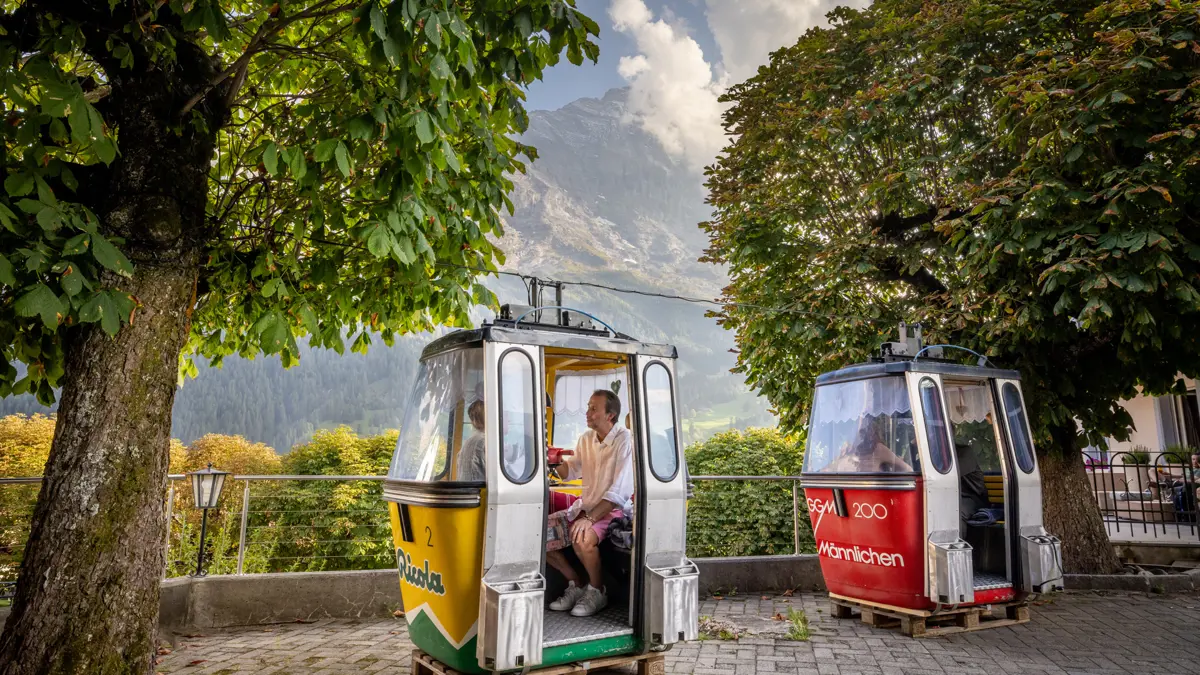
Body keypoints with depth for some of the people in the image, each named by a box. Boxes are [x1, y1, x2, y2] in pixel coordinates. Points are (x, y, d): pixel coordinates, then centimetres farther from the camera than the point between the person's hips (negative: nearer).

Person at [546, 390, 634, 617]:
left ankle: (597, 592, -5)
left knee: (582, 539, -35)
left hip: (613, 510, -7)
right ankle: (576, 584, 9)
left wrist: (589, 518, -31)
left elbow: (620, 492, -24)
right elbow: (570, 471, 12)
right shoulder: (586, 438, 5)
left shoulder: (625, 441, -18)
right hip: (586, 505, 7)